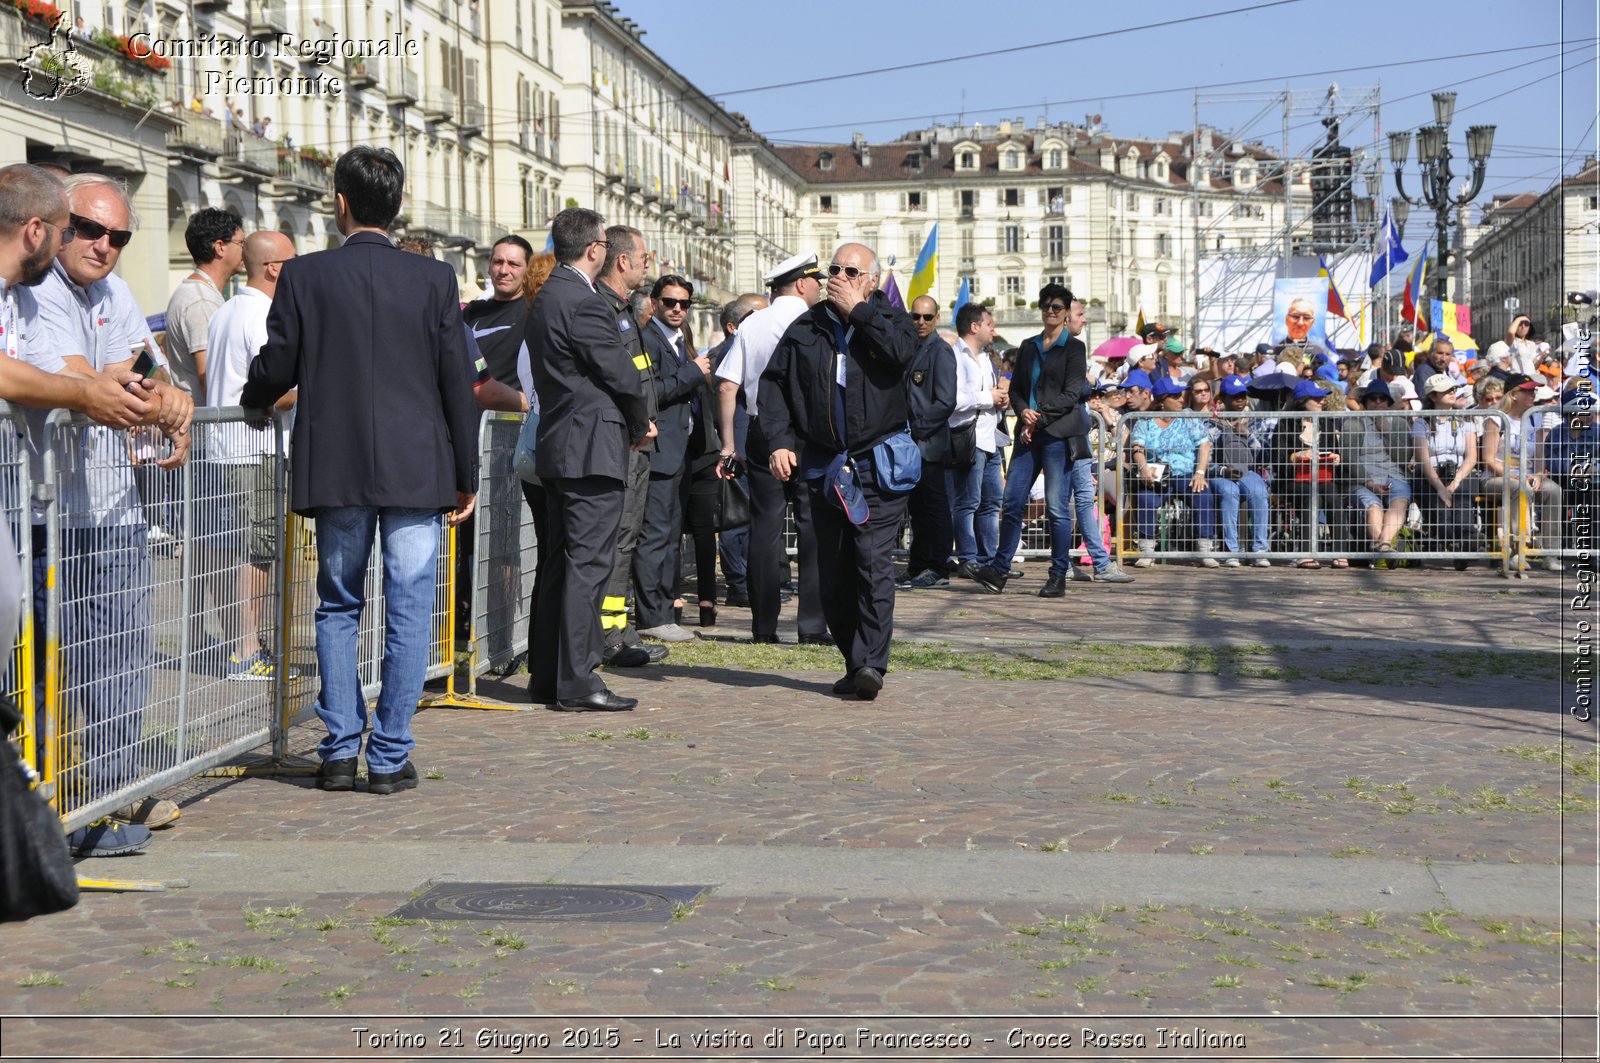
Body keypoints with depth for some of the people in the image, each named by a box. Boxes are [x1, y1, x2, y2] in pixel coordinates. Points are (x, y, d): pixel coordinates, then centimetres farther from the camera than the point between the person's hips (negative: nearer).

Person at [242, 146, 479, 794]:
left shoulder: (304, 276, -2)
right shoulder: (434, 279, -1)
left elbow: (274, 370, 0)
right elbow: (458, 383, -1)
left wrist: (249, 406, 24)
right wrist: (467, 475, 6)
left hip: (335, 470, 1)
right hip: (417, 471, -1)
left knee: (338, 607, 14)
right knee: (407, 612, 5)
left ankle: (339, 751, 13)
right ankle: (390, 757, 6)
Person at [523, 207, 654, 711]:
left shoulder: (545, 299, 16)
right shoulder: (586, 303, -16)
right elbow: (624, 377, -14)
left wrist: (633, 423, 12)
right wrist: (641, 427, 5)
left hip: (558, 446, 10)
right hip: (593, 448, -10)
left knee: (560, 564, 14)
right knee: (587, 565, -8)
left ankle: (547, 676, 18)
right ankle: (576, 683, -7)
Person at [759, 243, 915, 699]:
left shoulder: (888, 319, 4)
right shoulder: (806, 328, 11)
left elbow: (903, 351, -19)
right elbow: (774, 383, 9)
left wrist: (858, 310, -12)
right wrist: (779, 441, -4)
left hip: (878, 468, -4)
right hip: (824, 467, 4)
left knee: (874, 562, -13)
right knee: (833, 571, 7)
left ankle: (871, 663, -16)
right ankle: (855, 662, 18)